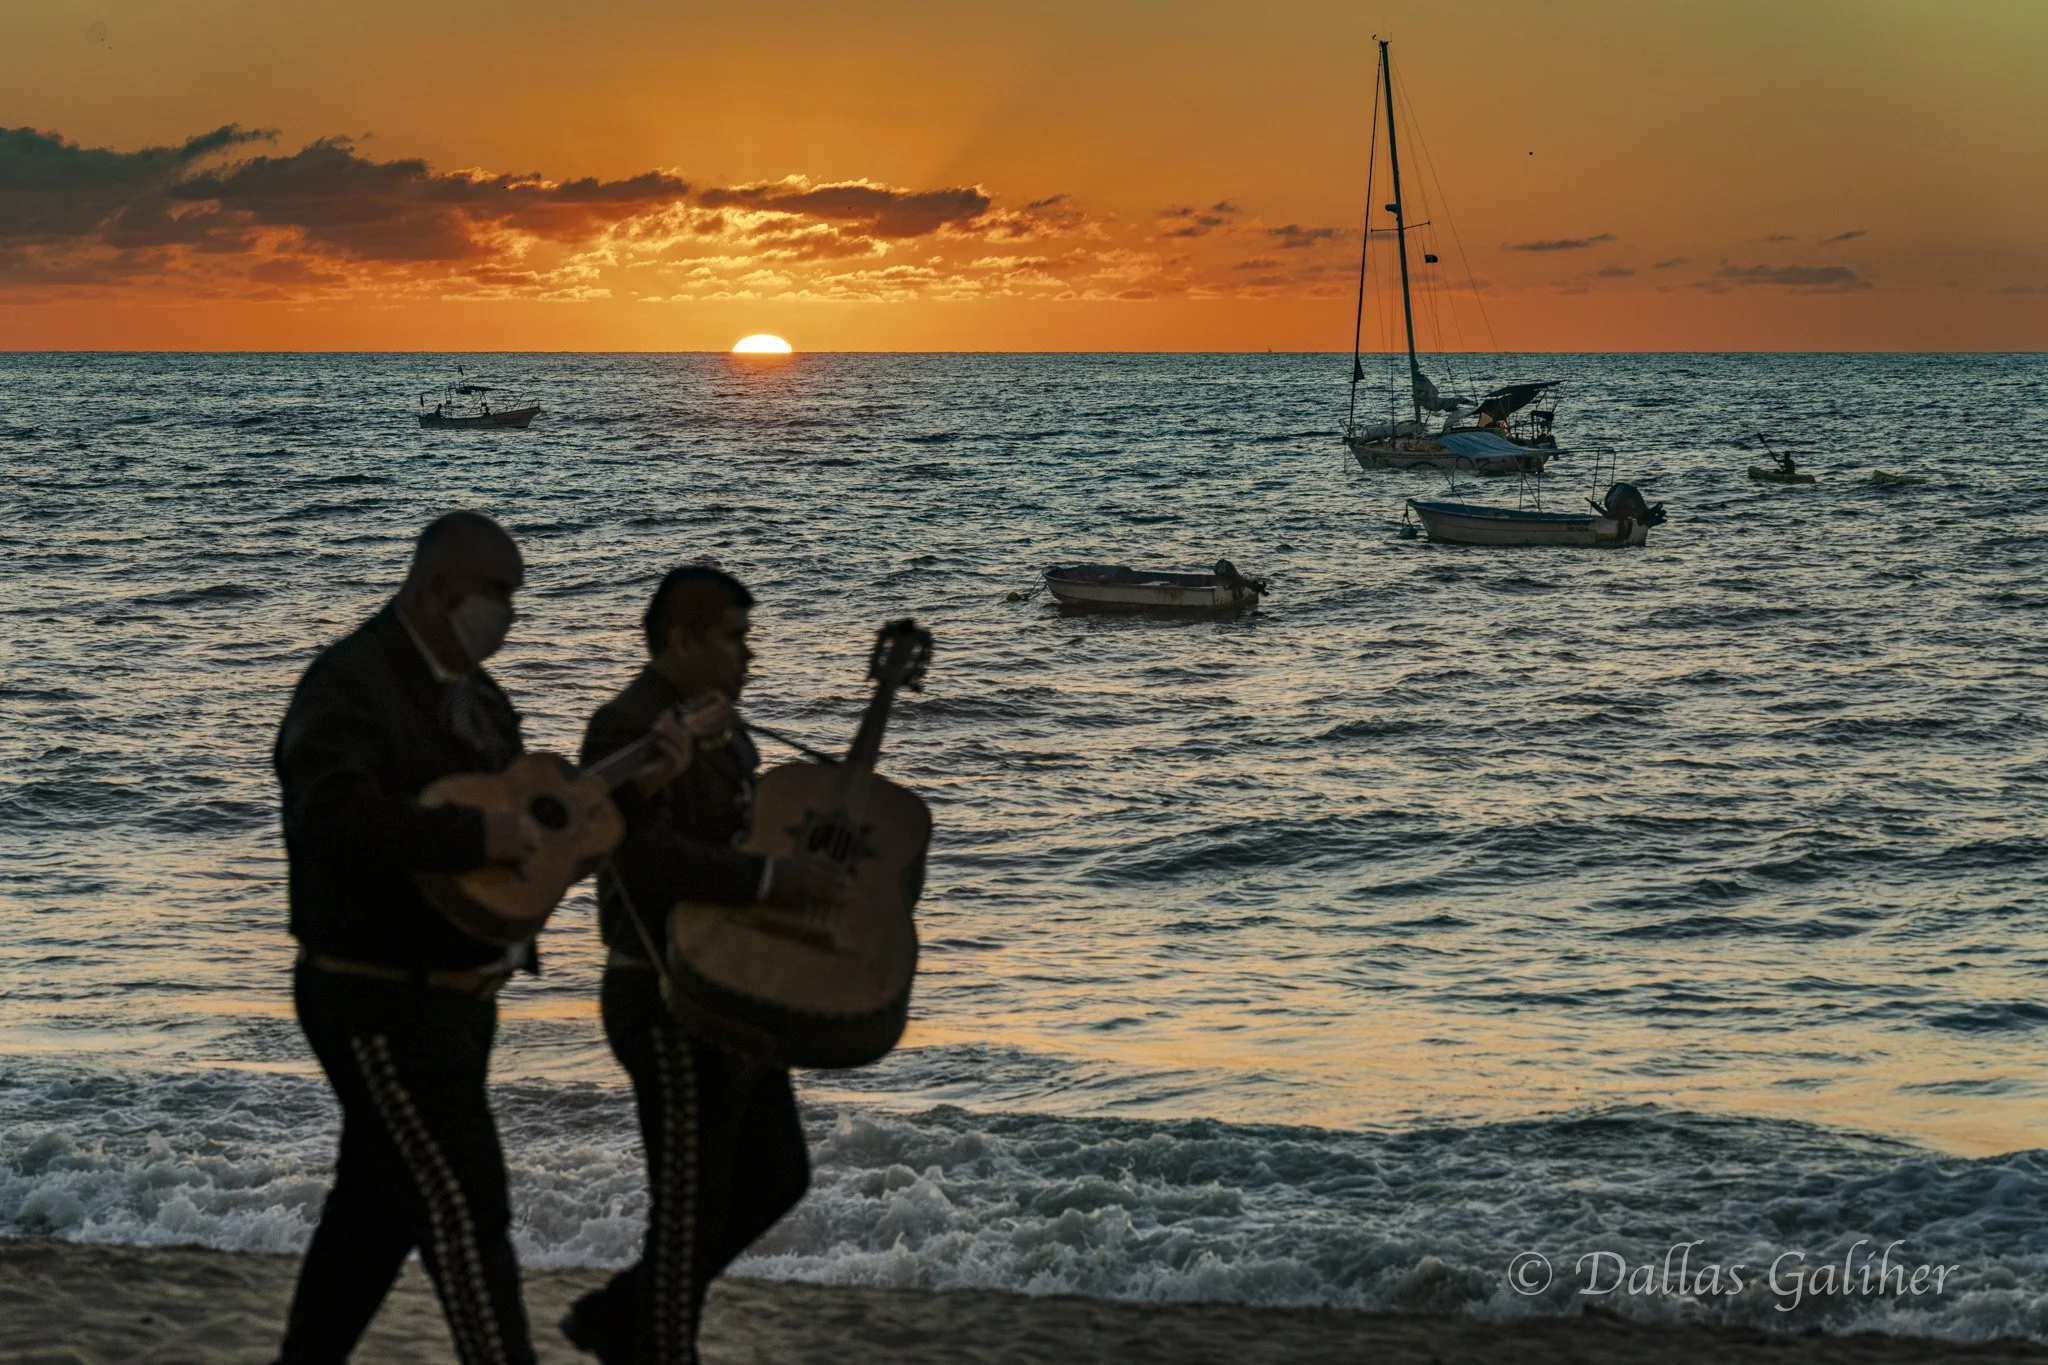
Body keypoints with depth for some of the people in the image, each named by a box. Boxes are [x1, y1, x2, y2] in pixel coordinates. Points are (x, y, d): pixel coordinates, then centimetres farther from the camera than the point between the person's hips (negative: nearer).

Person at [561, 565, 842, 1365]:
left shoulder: (718, 726, 12)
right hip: (669, 1005, -10)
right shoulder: (627, 730, -18)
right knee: (691, 1207, -1)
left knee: (775, 1178, 17)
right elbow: (649, 859, -30)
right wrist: (775, 880, -31)